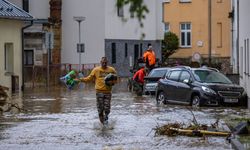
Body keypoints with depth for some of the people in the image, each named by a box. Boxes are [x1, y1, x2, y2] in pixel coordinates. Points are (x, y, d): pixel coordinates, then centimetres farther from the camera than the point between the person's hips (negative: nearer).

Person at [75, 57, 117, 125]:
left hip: (108, 92, 1)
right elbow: (89, 78, 6)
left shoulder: (111, 70, 6)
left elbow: (115, 79, 14)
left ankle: (105, 119, 18)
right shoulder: (96, 70, 4)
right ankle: (102, 122, 11)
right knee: (100, 109, -1)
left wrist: (112, 82, -7)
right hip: (99, 91, 0)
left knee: (107, 108, -4)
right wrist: (81, 79, -6)